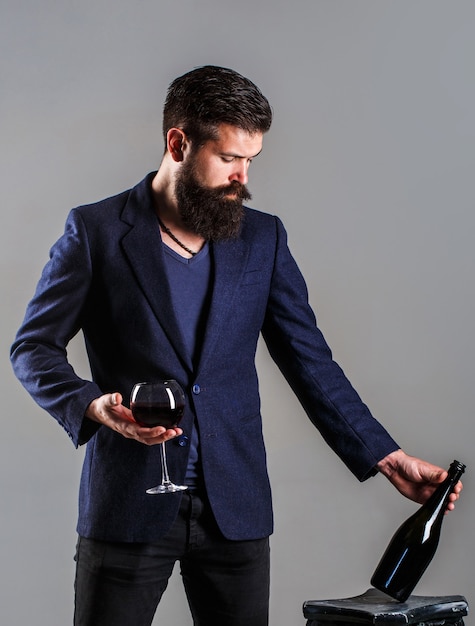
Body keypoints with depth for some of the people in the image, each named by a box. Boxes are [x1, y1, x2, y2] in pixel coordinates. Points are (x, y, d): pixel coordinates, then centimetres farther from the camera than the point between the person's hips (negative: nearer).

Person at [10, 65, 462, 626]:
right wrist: (93, 405, -18)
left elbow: (308, 360, 8)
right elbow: (34, 347, 1)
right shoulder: (95, 231, -1)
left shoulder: (263, 238, 8)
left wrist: (384, 456, 0)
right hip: (127, 503, -2)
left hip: (234, 508, 3)